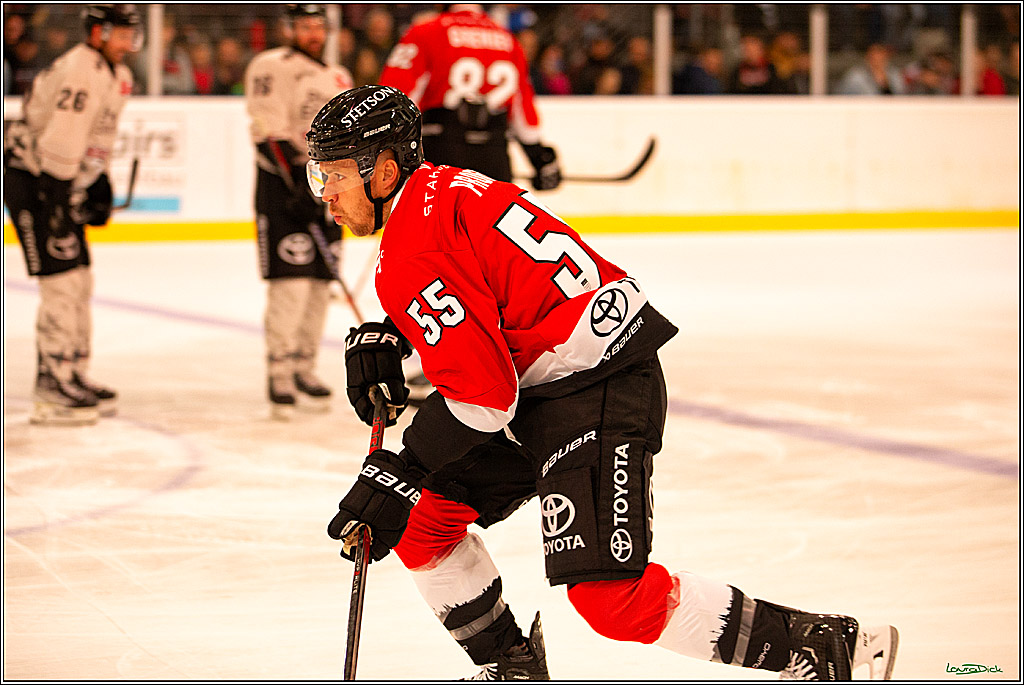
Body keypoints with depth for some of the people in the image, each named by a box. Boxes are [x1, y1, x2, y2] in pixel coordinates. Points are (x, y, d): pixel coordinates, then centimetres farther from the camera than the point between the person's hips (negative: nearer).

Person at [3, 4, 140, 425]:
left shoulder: (117, 75, 10)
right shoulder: (78, 71, -23)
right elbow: (60, 146, -27)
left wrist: (100, 185, 15)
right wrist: (60, 209, -28)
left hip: (67, 182, 10)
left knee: (81, 280, 12)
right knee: (61, 281, -12)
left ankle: (74, 376, 22)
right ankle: (52, 392, -8)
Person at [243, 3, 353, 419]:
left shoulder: (339, 79, 19)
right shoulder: (273, 67, -5)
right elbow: (271, 133, -15)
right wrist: (297, 183, -22)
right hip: (282, 181, -7)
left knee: (320, 282, 6)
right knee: (291, 278, -13)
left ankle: (304, 368, 16)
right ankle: (279, 373, -9)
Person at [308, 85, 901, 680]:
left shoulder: (414, 255, -18)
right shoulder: (438, 189, 13)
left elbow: (484, 396, -21)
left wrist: (398, 473, -15)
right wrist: (383, 340, 14)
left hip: (600, 388, -11)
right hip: (540, 390, 11)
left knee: (608, 595, -19)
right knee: (421, 521, 11)